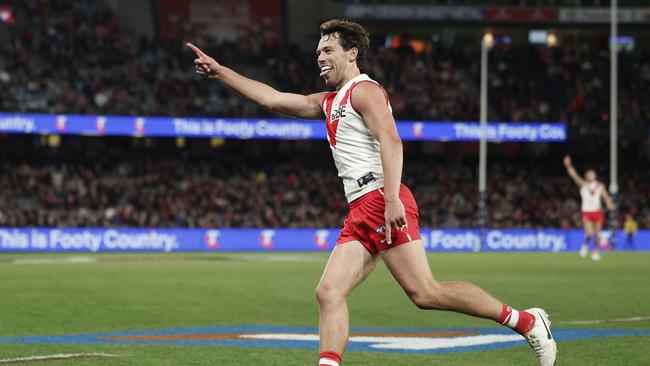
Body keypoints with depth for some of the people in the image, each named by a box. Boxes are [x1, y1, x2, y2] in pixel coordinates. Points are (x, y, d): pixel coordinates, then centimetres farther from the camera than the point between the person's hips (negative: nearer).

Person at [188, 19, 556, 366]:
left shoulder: (364, 90, -1)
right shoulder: (329, 102, 28)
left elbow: (390, 142, -16)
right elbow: (273, 99, 31)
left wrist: (392, 199, -28)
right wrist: (220, 71, 27)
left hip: (381, 201, -10)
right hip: (360, 212, 10)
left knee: (425, 293, -16)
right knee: (329, 292, -4)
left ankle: (526, 320, -10)